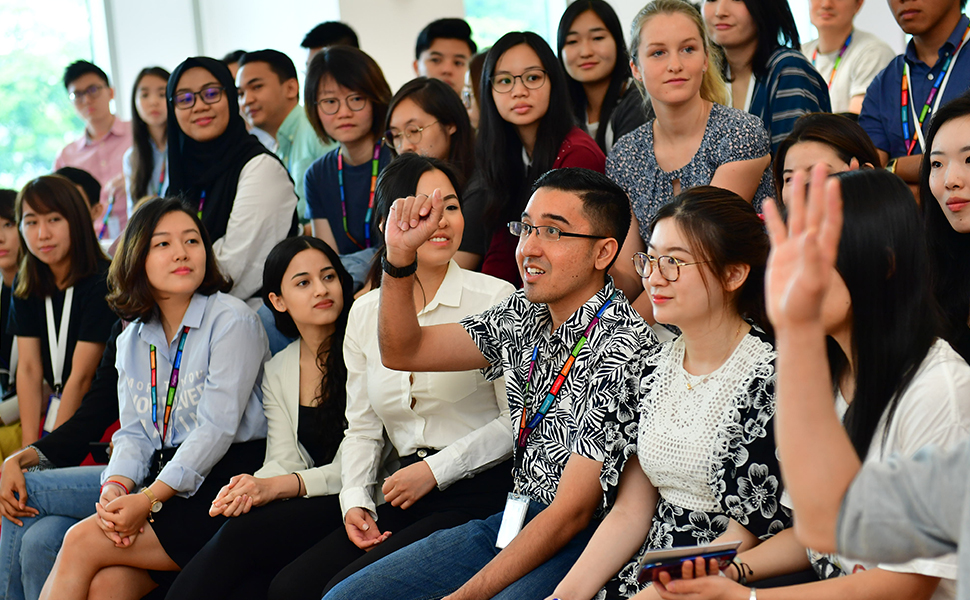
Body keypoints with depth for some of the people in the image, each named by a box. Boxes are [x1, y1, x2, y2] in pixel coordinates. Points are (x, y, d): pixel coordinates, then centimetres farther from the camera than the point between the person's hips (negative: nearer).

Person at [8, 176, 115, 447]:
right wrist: (30, 445, -8)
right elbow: (29, 368, 0)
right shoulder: (26, 286, 5)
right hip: (57, 409, 5)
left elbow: (81, 376, -16)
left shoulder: (101, 283, -15)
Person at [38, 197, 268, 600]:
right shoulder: (132, 341, 18)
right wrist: (116, 486, -12)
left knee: (81, 542, -21)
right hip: (163, 485, 5)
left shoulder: (231, 320, -4)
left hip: (223, 479, -5)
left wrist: (150, 500, -20)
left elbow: (216, 428, -13)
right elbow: (134, 433, 12)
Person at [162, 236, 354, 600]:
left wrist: (277, 487, -20)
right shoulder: (276, 372, 16)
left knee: (244, 532, -29)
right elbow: (283, 460, 7)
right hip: (306, 504, 4)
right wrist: (250, 488, -18)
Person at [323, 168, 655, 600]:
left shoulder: (621, 350, -19)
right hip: (518, 522, 8)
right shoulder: (523, 315, 5)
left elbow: (571, 513, -20)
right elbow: (402, 352, 12)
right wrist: (399, 254, -4)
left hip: (588, 539, -8)